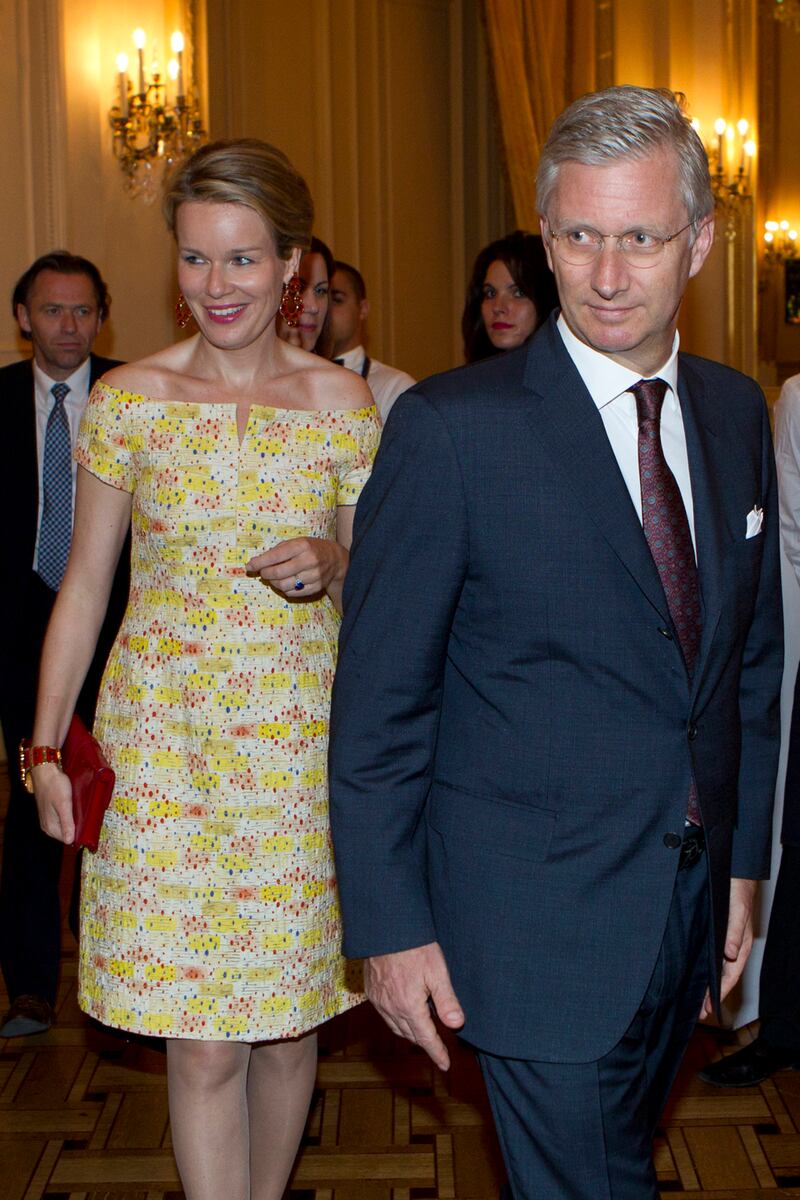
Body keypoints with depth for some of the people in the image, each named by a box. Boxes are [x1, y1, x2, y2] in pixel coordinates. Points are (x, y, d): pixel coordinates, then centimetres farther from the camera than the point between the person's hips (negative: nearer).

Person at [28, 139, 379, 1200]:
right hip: (165, 736, -1)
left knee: (288, 1018, 12)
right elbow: (85, 583, 4)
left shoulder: (342, 401, 1)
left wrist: (331, 564, -13)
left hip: (303, 741, 1)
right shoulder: (130, 399, -1)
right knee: (201, 1042, -1)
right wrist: (46, 747, 3)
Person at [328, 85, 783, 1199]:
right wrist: (391, 928, -10)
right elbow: (380, 700, -12)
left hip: (692, 905, 6)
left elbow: (752, 652, 12)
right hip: (538, 923, -6)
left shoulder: (736, 411, 3)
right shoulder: (452, 427, -15)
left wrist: (742, 858, 12)